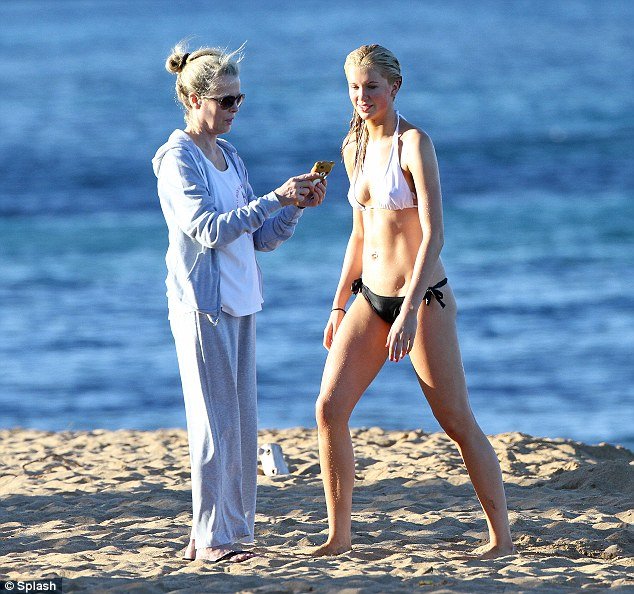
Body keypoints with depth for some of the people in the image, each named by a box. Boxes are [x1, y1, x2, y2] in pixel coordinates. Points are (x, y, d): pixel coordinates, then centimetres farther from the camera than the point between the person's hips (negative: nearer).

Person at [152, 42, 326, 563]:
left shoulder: (228, 157, 15)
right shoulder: (178, 160, -9)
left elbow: (260, 238, 16)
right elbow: (208, 228, -21)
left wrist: (297, 206, -1)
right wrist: (274, 199, -24)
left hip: (239, 305, 8)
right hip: (202, 305, -8)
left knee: (241, 423, 8)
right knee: (216, 422, -7)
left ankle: (229, 529, 13)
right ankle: (211, 538, -4)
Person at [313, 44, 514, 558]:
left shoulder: (414, 144, -14)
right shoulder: (355, 149, 9)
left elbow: (434, 235, -19)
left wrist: (410, 312, -26)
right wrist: (339, 306, 16)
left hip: (424, 298, -7)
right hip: (371, 297, 7)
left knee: (458, 422, -1)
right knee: (329, 409, -3)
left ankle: (502, 536, 8)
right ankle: (340, 535, 5)